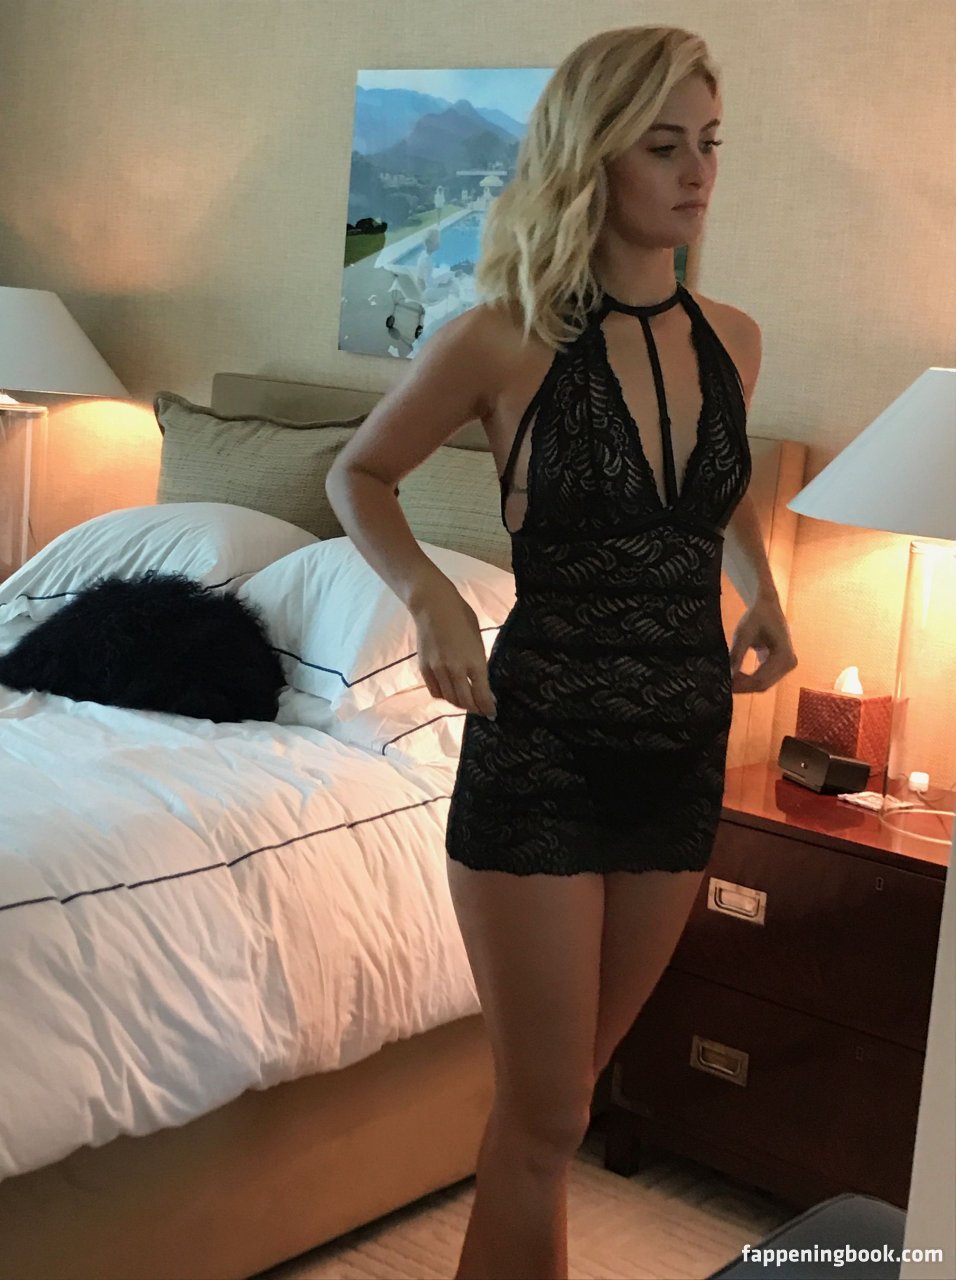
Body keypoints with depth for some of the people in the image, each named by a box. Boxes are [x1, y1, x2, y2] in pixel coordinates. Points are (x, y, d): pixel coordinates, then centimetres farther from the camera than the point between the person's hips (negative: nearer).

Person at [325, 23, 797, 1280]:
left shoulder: (732, 340, 2)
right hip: (541, 748, -5)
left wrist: (760, 587, 3)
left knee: (571, 1084, 19)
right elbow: (360, 477, 2)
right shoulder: (505, 340, -12)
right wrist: (428, 589, -16)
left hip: (686, 748, 5)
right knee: (545, 1116, 2)